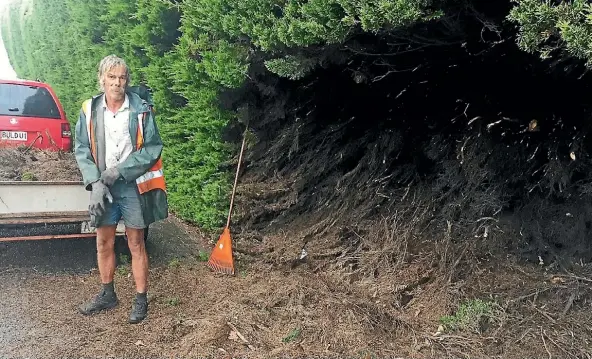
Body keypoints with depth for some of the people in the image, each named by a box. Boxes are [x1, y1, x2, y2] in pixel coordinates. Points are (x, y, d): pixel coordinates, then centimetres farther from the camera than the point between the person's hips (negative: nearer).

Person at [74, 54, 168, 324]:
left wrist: (119, 170, -14)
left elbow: (153, 148, -8)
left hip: (133, 186, -3)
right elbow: (81, 150, 2)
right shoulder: (90, 110, 1)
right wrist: (95, 183, -11)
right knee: (104, 243, 13)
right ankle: (107, 294, 31)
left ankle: (141, 300, 17)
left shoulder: (141, 109, -7)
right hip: (103, 187, 3)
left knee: (136, 244, 5)